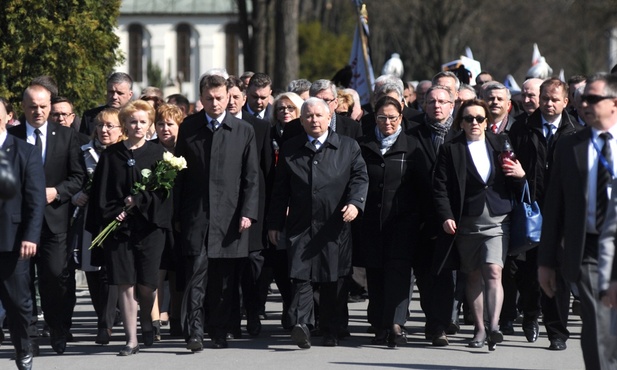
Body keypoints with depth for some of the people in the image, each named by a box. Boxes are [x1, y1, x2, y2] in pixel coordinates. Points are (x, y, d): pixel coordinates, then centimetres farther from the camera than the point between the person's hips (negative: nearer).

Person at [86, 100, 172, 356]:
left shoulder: (157, 153, 6)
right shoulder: (111, 155, 8)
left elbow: (162, 190, 0)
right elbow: (100, 192, 6)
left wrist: (137, 201, -11)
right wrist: (105, 221, -3)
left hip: (148, 226, -1)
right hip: (117, 227, 1)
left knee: (146, 284, -1)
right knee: (125, 284, -4)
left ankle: (146, 322, 29)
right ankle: (131, 340, -1)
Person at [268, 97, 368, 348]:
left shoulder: (348, 147, 9)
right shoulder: (290, 150, 11)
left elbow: (360, 178, 4)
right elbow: (280, 190, 13)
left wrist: (355, 203, -15)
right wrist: (274, 224, 9)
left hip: (335, 227, 0)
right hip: (300, 226, 0)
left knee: (333, 282, 4)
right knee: (300, 276, -13)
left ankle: (331, 332, 14)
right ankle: (301, 324, -21)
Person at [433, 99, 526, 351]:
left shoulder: (500, 145, 10)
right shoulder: (450, 150, 4)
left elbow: (513, 186, 15)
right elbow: (440, 188, -1)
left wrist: (520, 176, -8)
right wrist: (446, 217, -12)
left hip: (497, 219, 0)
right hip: (466, 223, 0)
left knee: (493, 272, -15)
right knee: (473, 276, 7)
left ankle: (494, 326, -21)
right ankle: (479, 329, 15)